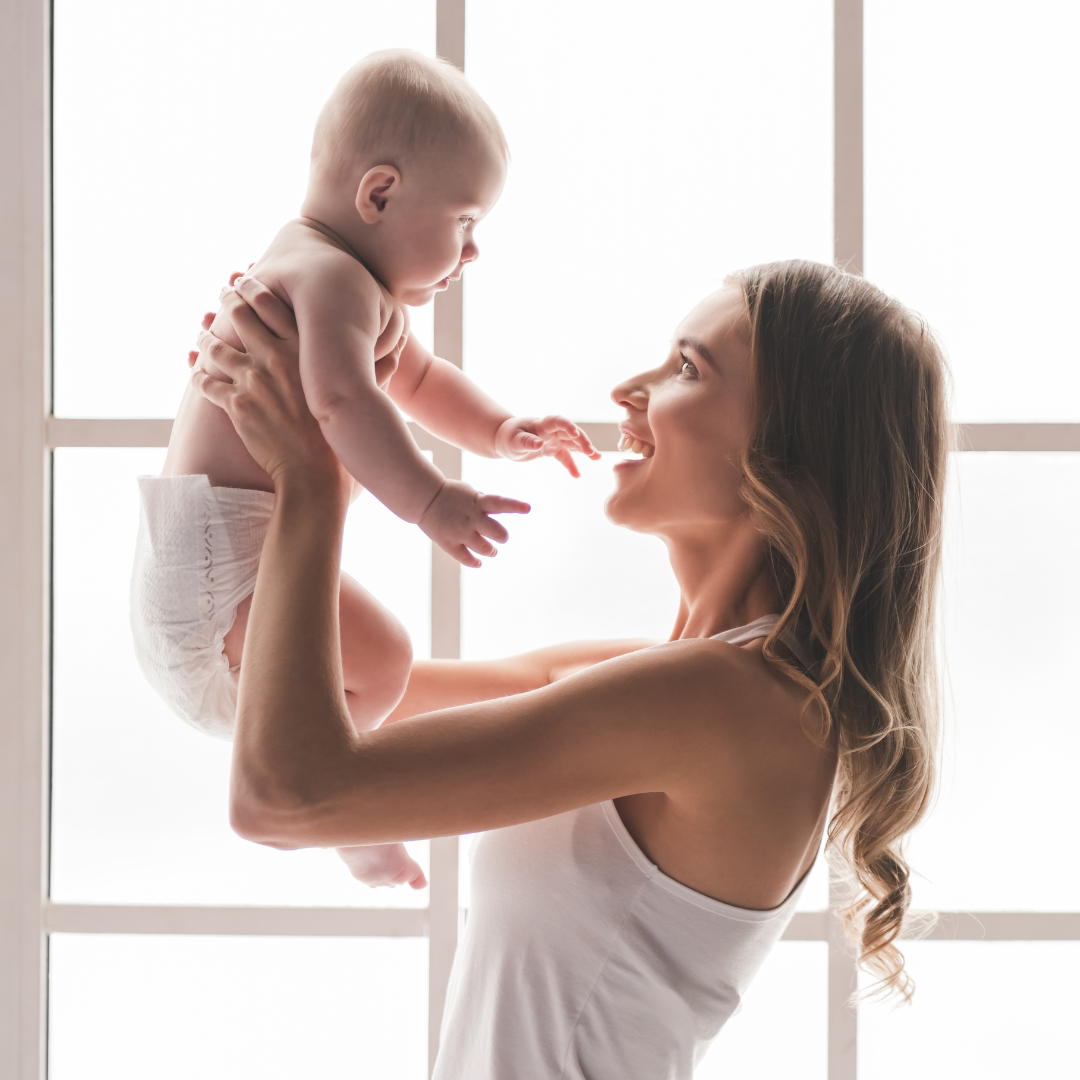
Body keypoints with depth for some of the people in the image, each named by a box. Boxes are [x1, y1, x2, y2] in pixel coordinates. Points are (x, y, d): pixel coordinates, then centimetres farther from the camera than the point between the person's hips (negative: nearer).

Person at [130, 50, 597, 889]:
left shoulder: (364, 290, 19)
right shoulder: (331, 276, -17)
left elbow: (419, 379, 31)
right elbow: (341, 399, -35)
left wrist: (501, 433, 16)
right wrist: (429, 500, -40)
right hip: (216, 549, -11)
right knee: (377, 656, -30)